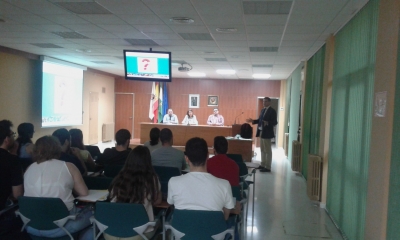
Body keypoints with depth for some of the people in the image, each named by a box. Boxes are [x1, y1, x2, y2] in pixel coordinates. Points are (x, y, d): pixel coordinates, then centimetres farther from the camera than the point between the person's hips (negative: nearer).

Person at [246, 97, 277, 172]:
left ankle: (268, 167, 2)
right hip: (261, 132, 9)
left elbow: (275, 122, -18)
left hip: (267, 133, -9)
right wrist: (253, 121, 5)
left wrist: (267, 123, -34)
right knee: (262, 150, 15)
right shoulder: (263, 110, 14)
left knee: (268, 150, -2)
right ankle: (263, 165, 25)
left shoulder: (272, 111, -12)